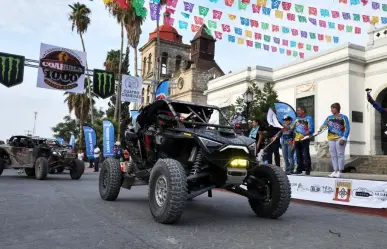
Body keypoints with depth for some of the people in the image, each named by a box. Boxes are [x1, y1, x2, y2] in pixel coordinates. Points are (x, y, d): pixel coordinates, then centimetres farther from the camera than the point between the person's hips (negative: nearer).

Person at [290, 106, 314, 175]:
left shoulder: (308, 118, 0)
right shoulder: (297, 119, 19)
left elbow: (311, 129, -10)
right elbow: (292, 128, 20)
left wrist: (304, 135, -22)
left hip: (304, 139, -6)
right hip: (297, 139, 6)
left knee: (306, 155, -7)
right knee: (298, 155, 9)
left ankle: (307, 170, -3)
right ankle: (299, 170, 16)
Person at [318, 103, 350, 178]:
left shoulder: (343, 117, 0)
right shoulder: (329, 117, 14)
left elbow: (347, 129, -4)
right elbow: (324, 124, 6)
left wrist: (344, 138, -13)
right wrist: (321, 128, -18)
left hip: (340, 139, -5)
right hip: (331, 139, 5)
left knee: (340, 155, -4)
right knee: (333, 155, 7)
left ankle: (340, 172, -1)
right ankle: (335, 171, 12)